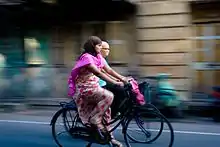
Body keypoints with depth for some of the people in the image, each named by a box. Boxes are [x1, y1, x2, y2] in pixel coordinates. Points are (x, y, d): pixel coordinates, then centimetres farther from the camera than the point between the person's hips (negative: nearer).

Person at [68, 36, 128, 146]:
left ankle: (109, 136, 8)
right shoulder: (86, 57, -17)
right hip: (85, 89, -9)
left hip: (94, 87, 9)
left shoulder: (98, 57, 10)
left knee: (106, 105, 0)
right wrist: (115, 83, -31)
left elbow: (108, 70, 5)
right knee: (108, 96, -25)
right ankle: (95, 120, -12)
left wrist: (123, 78, -7)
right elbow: (98, 73, -27)